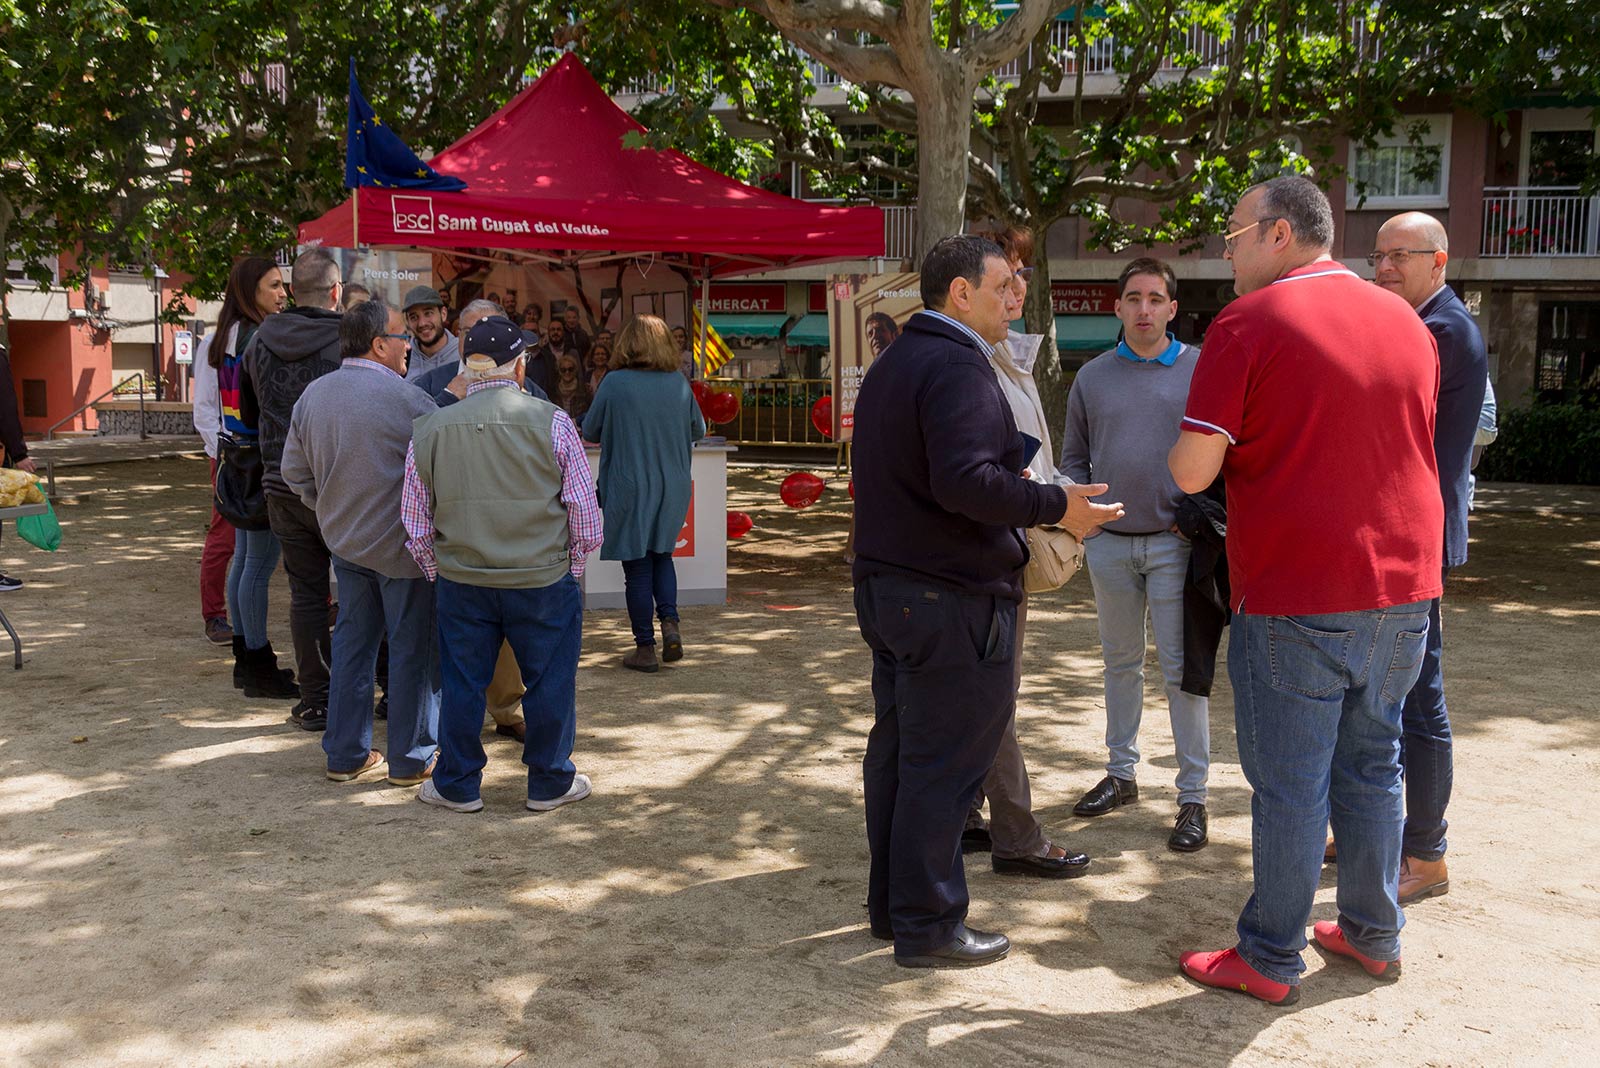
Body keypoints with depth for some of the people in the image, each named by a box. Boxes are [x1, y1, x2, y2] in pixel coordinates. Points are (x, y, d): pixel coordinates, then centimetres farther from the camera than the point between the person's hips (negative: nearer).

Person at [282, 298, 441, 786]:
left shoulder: (313, 395, 3)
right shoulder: (406, 399, -19)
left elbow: (295, 470, 10)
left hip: (344, 540, 7)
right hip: (402, 544, -7)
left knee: (352, 641, 16)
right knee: (412, 647, 5)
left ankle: (345, 754, 23)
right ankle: (411, 758, 13)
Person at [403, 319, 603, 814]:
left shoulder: (429, 430, -1)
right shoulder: (551, 423, -8)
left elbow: (415, 525, 5)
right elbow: (585, 512, -4)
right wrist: (571, 568, 9)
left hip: (461, 582, 2)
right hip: (543, 581, -2)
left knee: (462, 684, 14)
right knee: (549, 683, 12)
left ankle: (458, 786, 26)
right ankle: (550, 783, 23)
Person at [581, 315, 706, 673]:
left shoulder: (615, 383, -12)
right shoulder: (679, 384, -1)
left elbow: (590, 431, -2)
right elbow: (698, 431, 11)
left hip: (628, 488, -3)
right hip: (672, 488, 3)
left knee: (637, 568, 5)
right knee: (662, 555, 21)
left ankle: (645, 648, 10)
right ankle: (670, 622, 1)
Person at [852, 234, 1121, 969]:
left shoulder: (893, 364, 16)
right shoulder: (957, 367, -16)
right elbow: (965, 481, -28)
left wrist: (1013, 477, 22)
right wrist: (1057, 505, -18)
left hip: (887, 586, 10)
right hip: (951, 598, -10)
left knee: (897, 750, 16)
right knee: (944, 764, -2)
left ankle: (891, 904, 27)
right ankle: (928, 927, 7)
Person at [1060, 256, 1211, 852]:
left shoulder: (1200, 370, 0)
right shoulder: (1093, 377, 8)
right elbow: (1073, 457, 13)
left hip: (1173, 542, -3)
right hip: (1108, 542, 4)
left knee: (1181, 668, -3)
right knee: (1120, 662, 14)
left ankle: (1193, 796, 3)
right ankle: (1121, 773, 27)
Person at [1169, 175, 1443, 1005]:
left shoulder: (1249, 323, -11)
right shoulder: (1406, 322, 9)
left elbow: (1192, 471, -16)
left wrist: (1193, 446, 6)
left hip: (1295, 600, -6)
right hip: (1402, 590, 6)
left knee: (1290, 786, 3)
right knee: (1371, 766, 19)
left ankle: (1270, 959, 15)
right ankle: (1373, 934, 30)